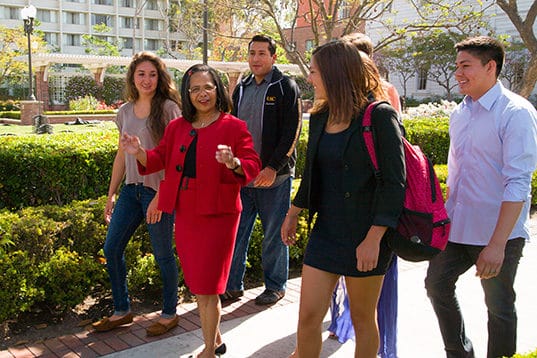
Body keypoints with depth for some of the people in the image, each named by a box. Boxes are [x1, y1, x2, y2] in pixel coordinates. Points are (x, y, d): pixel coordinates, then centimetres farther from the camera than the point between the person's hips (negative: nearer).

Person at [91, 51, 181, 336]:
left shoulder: (168, 108, -8)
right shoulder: (125, 111, 10)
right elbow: (122, 155, 16)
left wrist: (161, 196, -18)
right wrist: (111, 194, 15)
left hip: (159, 190, -6)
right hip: (131, 188, 7)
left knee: (163, 254, 3)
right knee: (111, 249, 9)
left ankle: (169, 314, 22)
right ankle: (121, 311, 26)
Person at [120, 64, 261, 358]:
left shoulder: (234, 127, -5)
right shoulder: (177, 127, 11)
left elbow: (253, 166, -9)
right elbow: (160, 159, 12)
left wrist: (234, 162, -30)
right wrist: (139, 153, -7)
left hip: (217, 214, -6)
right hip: (185, 214, 6)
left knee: (206, 285, 0)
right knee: (197, 285, 15)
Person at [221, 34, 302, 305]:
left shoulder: (286, 87, -4)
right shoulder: (241, 89, 14)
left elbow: (291, 132, -11)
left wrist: (273, 167, -17)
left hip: (274, 177, -5)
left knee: (274, 235, 6)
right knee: (235, 231, 9)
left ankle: (275, 286, 22)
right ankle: (232, 285, 22)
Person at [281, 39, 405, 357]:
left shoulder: (380, 116, -12)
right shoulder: (320, 117, 9)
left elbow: (394, 182, -15)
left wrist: (374, 238, -20)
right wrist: (294, 213, 23)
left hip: (365, 236, -5)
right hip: (326, 231, 6)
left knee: (363, 318, 11)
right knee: (308, 316, 4)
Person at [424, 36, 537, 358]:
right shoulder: (460, 114, 8)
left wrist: (497, 244, -24)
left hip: (498, 234, -7)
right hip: (457, 227, 7)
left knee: (499, 307, 7)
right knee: (437, 284, 14)